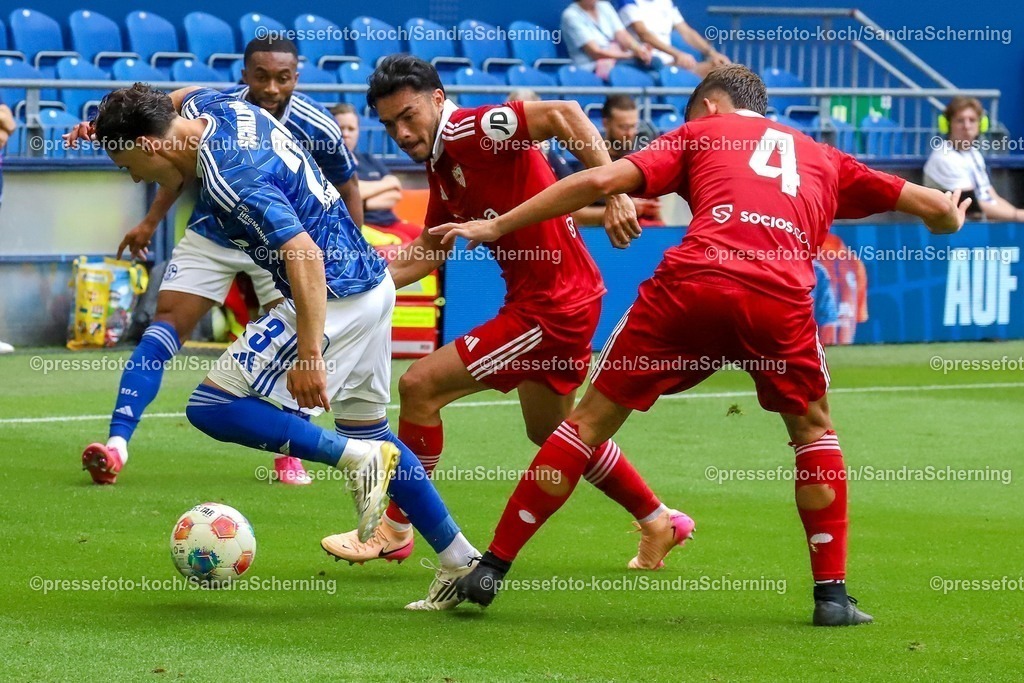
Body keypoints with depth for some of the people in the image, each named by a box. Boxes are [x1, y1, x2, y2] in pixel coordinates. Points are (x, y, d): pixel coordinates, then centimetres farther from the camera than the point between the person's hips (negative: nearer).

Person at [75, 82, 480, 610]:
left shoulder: (229, 180, -24)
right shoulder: (214, 104, 5)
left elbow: (305, 255, -31)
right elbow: (177, 99, 32)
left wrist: (309, 354, -32)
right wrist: (110, 125, 20)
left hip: (333, 301, -10)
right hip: (372, 285, 10)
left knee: (211, 407, -11)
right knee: (367, 431, 20)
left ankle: (358, 459, -12)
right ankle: (460, 561, 20)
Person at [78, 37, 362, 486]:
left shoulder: (316, 128, -22)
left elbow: (348, 191, -5)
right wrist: (151, 222, 4)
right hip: (211, 237, 0)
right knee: (166, 326, -12)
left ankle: (289, 457, 8)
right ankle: (117, 444, -18)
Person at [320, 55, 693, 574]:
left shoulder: (470, 132, -19)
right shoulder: (440, 166, 10)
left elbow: (563, 114, -31)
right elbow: (428, 252, 19)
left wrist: (614, 193, -37)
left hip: (552, 306, -11)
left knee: (420, 385, -10)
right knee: (550, 430, 27)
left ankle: (394, 531, 4)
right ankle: (658, 523, 42)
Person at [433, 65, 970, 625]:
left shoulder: (701, 132, 26)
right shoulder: (824, 160, 32)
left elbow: (601, 181, 14)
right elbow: (937, 210, 35)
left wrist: (498, 226, 18)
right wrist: (950, 216, 60)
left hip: (690, 283, -1)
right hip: (781, 299, 1)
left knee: (593, 419, 11)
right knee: (813, 430, 27)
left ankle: (492, 568, 11)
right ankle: (831, 593, 18)